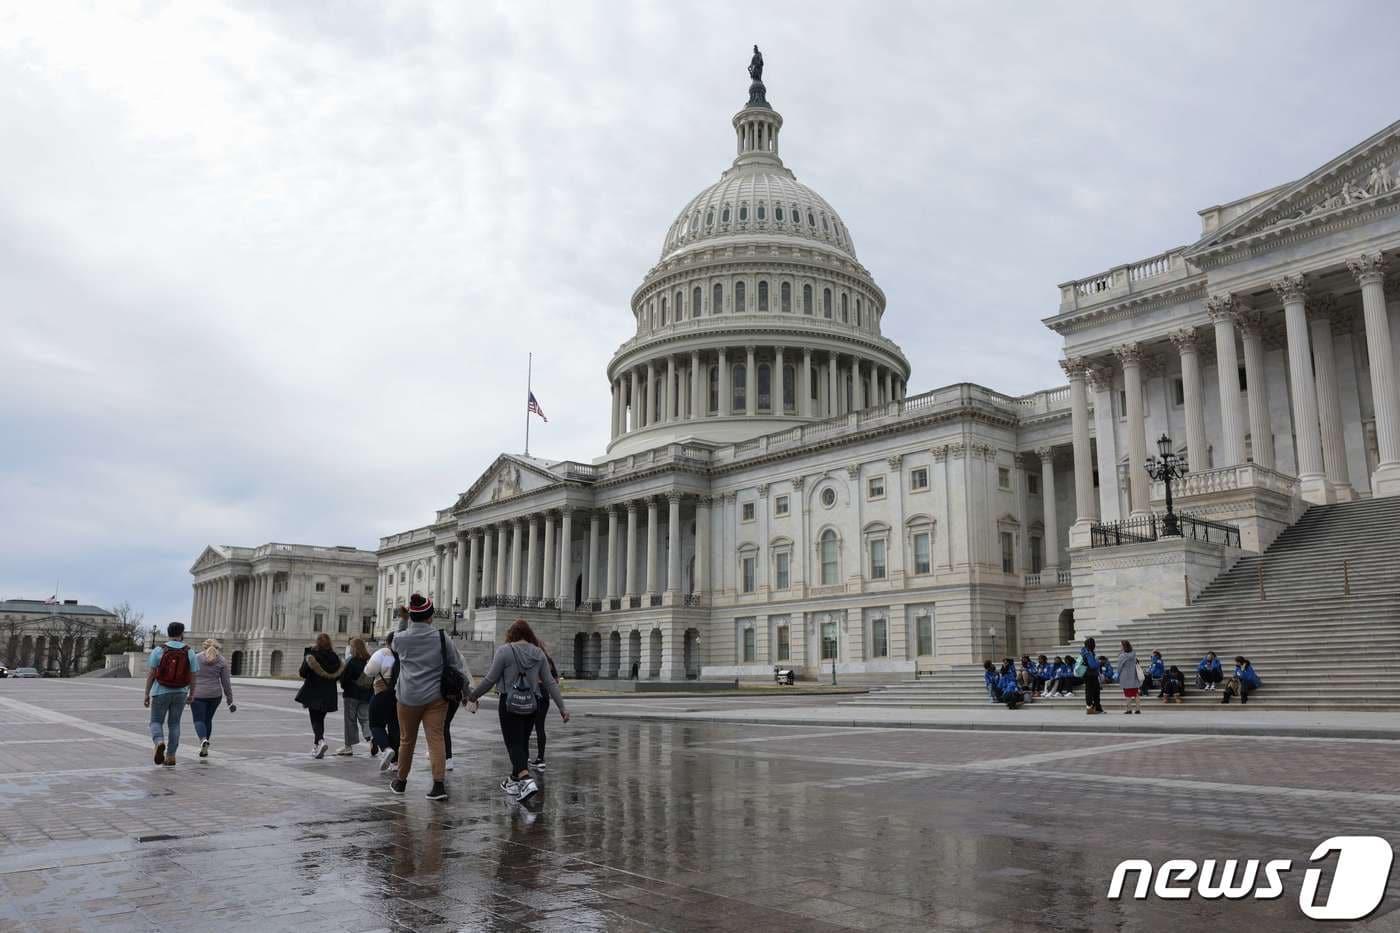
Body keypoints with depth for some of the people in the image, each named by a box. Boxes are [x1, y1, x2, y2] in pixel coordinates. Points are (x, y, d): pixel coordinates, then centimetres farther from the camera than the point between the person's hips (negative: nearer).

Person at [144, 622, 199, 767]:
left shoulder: (158, 651, -8)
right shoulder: (190, 652, -4)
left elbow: (150, 674, -8)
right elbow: (193, 677, 0)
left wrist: (146, 694, 0)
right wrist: (191, 695, 13)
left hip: (161, 693, -2)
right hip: (180, 693, 2)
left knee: (156, 723, 10)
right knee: (174, 724, 14)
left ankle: (159, 743, -20)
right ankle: (170, 757, 12)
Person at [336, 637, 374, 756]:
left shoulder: (351, 661, -14)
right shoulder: (370, 660, 2)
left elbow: (344, 677, -9)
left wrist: (343, 686, 12)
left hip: (352, 694, -4)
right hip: (367, 694, 5)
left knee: (350, 719, 5)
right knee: (365, 718, 11)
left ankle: (349, 745, 11)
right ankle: (371, 736, -13)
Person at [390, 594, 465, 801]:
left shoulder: (400, 638, -3)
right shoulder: (441, 637, -5)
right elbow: (456, 663, 0)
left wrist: (407, 622, 29)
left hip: (408, 697, 1)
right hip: (436, 696, -1)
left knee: (407, 740, 15)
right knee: (436, 738, -1)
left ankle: (400, 782, 31)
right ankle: (439, 784, -10)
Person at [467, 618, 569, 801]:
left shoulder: (505, 651, -9)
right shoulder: (538, 653, 4)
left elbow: (490, 679, -8)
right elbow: (549, 683, 3)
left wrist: (473, 696, 5)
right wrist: (562, 707, 5)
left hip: (510, 703, -5)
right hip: (531, 704, 5)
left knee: (514, 743, -2)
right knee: (523, 742, 16)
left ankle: (526, 780, -21)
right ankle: (514, 780, 28)